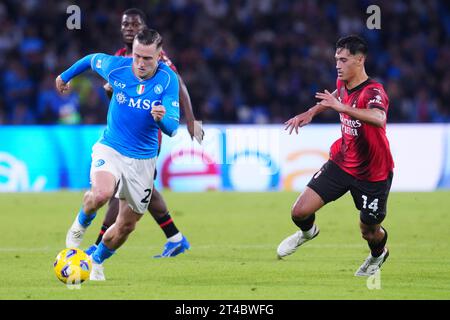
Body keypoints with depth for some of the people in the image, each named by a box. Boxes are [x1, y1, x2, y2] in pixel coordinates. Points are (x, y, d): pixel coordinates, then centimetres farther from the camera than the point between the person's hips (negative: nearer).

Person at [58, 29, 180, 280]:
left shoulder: (168, 79, -15)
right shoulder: (116, 67, -14)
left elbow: (172, 128, -19)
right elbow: (92, 59, 10)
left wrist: (162, 118, -42)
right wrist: (66, 76, 26)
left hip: (143, 160, 2)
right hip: (111, 149, -2)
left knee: (127, 225, 11)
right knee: (101, 194, -34)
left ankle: (97, 261, 40)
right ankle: (82, 223, 1)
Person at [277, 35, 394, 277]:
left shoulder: (373, 92, -27)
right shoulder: (342, 83, -3)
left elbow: (378, 119, -51)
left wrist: (342, 107, -58)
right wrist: (311, 112, 16)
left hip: (373, 174, -5)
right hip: (341, 163, 5)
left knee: (369, 232, 10)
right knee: (300, 211, -8)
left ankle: (378, 255, 48)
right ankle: (307, 232, 30)